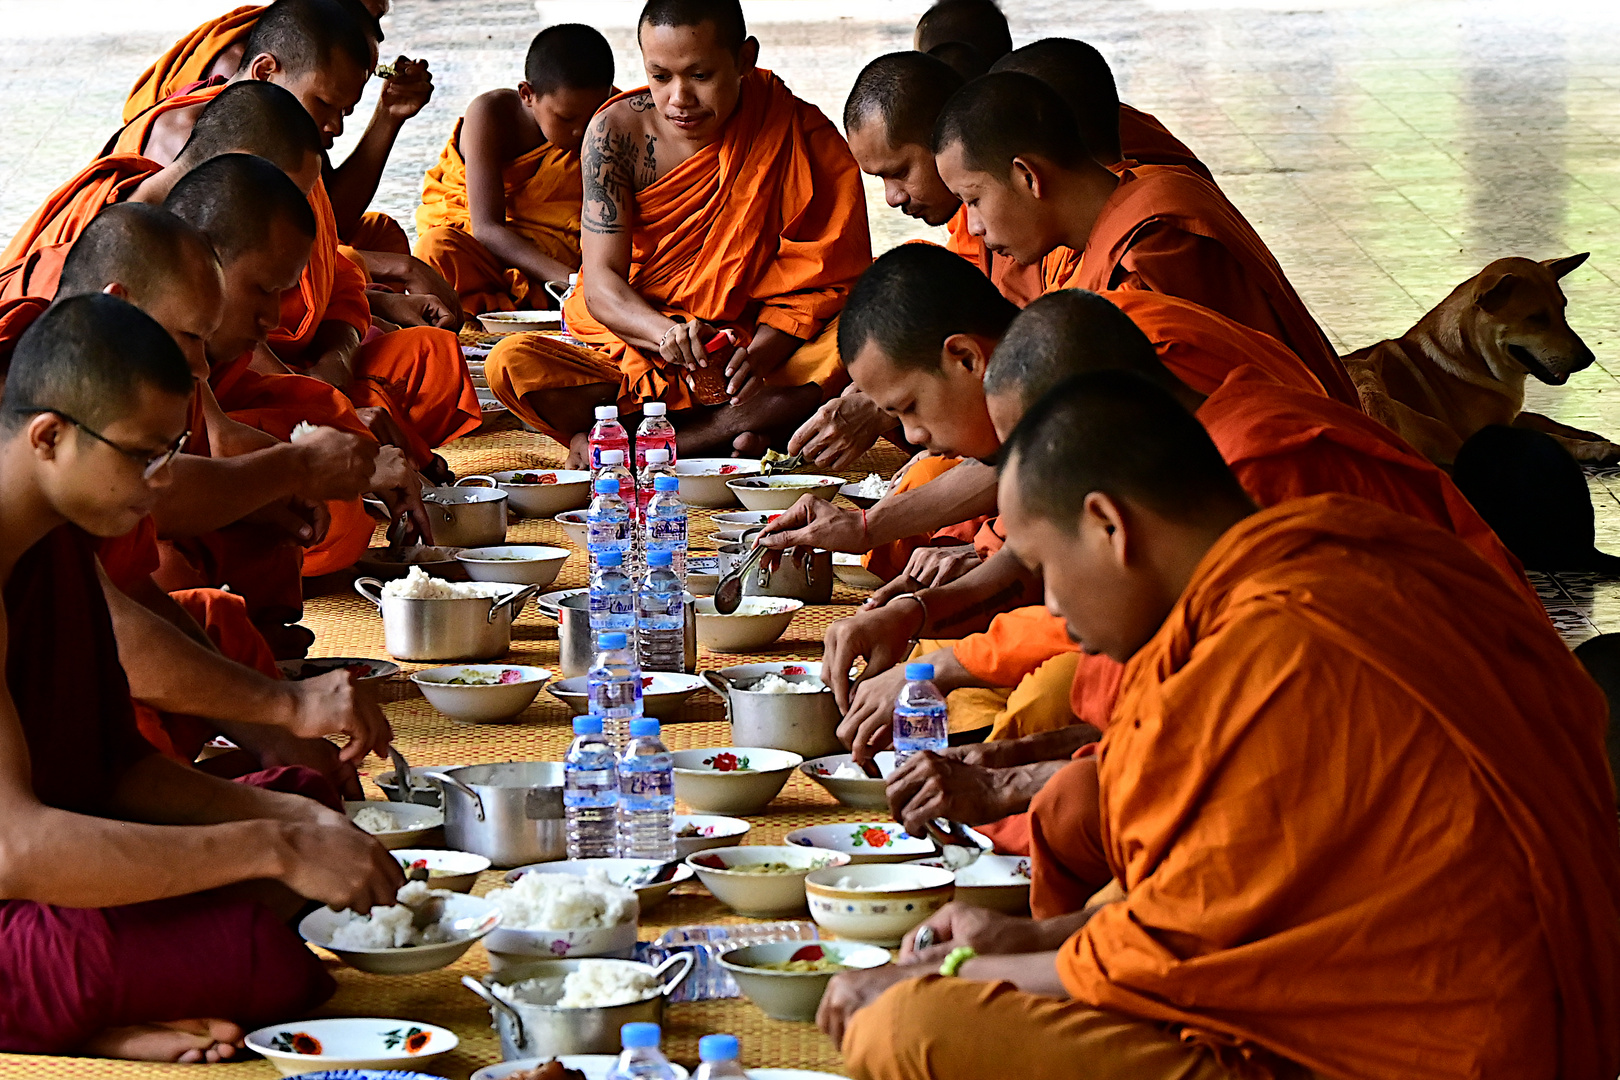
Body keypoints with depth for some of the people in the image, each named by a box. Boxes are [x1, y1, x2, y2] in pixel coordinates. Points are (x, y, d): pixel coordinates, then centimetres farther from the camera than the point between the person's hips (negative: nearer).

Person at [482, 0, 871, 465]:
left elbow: (810, 278, -11)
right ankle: (729, 436, -26)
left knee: (852, 351, -32)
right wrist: (668, 334, -34)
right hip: (634, 354, 0)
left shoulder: (799, 134, -9)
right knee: (510, 365, -27)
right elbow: (601, 283, -13)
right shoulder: (618, 131, -8)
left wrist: (760, 353, -31)